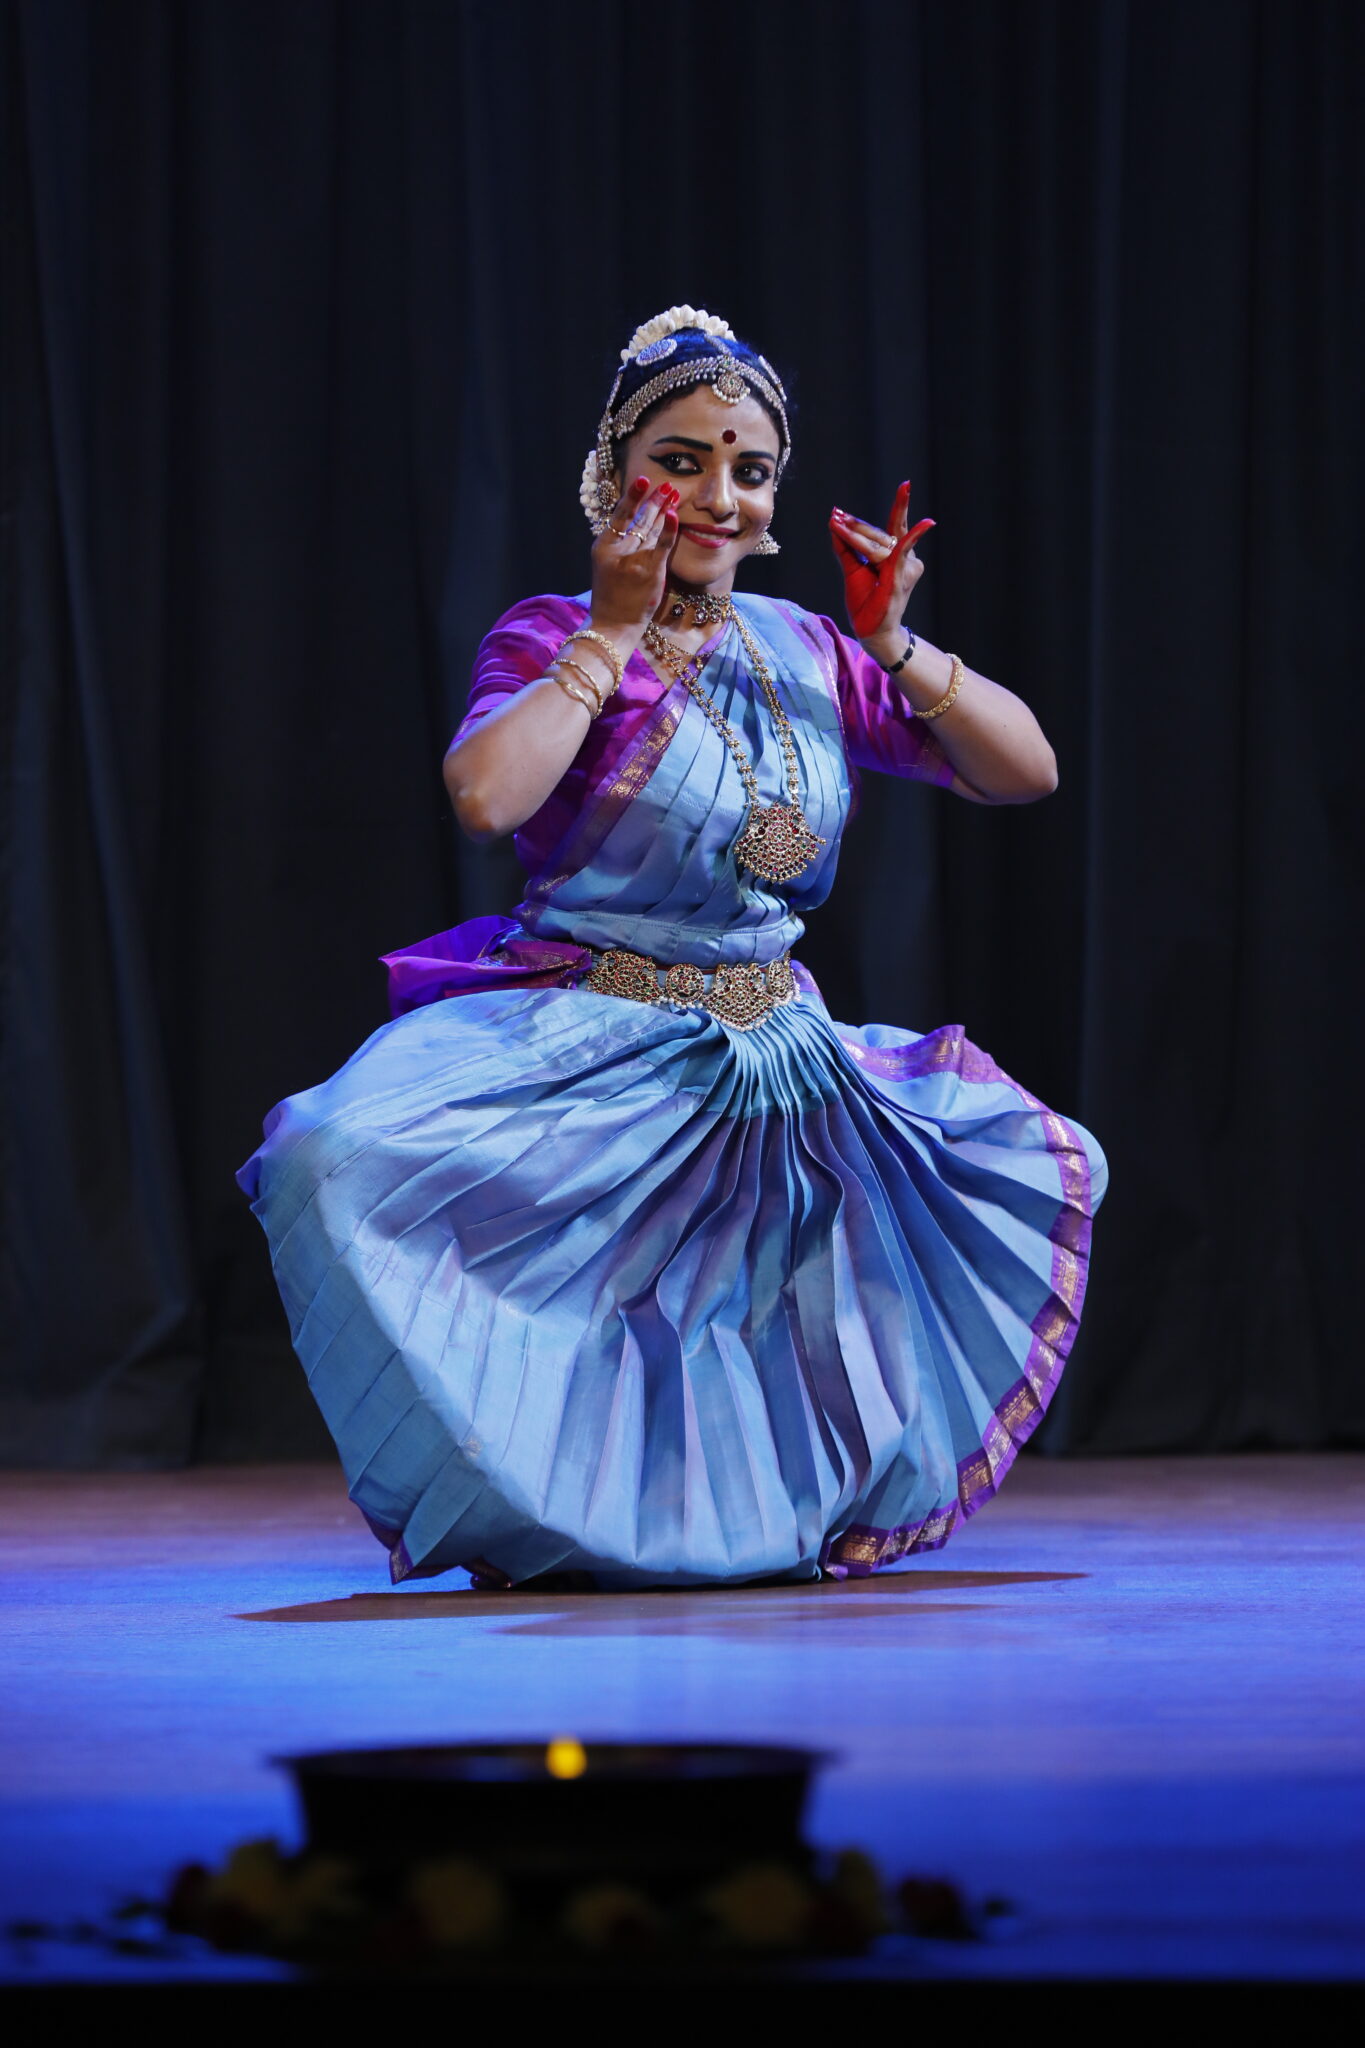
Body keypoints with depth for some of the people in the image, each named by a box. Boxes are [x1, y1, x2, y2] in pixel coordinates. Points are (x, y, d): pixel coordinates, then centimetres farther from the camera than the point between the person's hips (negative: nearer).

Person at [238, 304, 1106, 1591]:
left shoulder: (806, 654, 10)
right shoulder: (553, 640, -4)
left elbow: (1025, 772, 7)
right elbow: (484, 793, -27)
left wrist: (896, 646, -7)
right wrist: (617, 632, -17)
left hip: (781, 1054, 5)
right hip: (582, 1042, -5)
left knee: (1032, 1166, 2)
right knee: (347, 1154, -32)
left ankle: (781, 1494, 12)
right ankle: (524, 1503, -10)